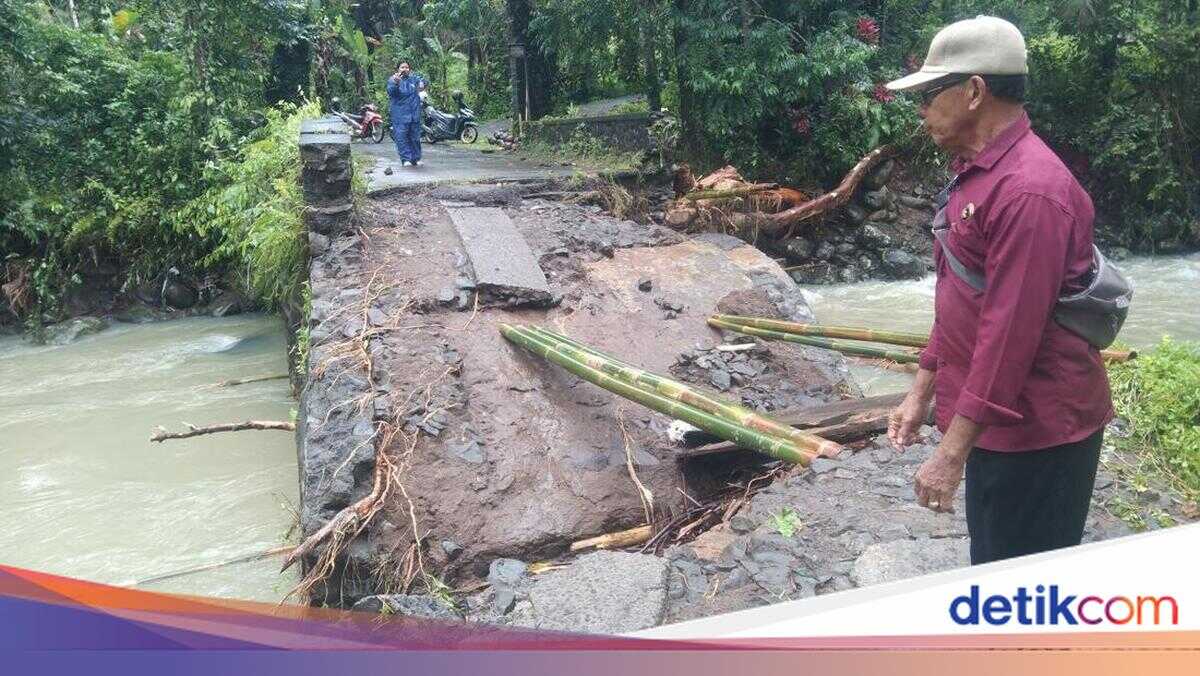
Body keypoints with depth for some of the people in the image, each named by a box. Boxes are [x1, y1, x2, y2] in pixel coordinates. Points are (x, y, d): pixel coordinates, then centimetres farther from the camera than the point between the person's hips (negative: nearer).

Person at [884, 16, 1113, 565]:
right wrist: (922, 394, 16)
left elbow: (1011, 330, -27)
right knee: (993, 574, 22)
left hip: (1036, 430, -9)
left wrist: (952, 450, -24)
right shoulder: (975, 174, 10)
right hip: (995, 419, 10)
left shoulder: (1028, 190, -23)